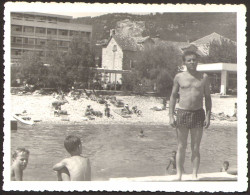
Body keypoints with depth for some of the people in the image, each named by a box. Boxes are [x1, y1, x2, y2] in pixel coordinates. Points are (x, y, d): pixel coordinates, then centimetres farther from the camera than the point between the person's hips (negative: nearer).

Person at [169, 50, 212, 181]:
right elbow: (173, 96, 7)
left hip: (198, 113, 1)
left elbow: (207, 97, 9)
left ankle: (194, 175, 13)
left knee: (196, 148, 4)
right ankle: (179, 175, 14)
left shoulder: (204, 77, 6)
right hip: (182, 113, 0)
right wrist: (171, 116, 0)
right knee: (181, 147, 5)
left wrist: (208, 116, 1)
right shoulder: (179, 77, 3)